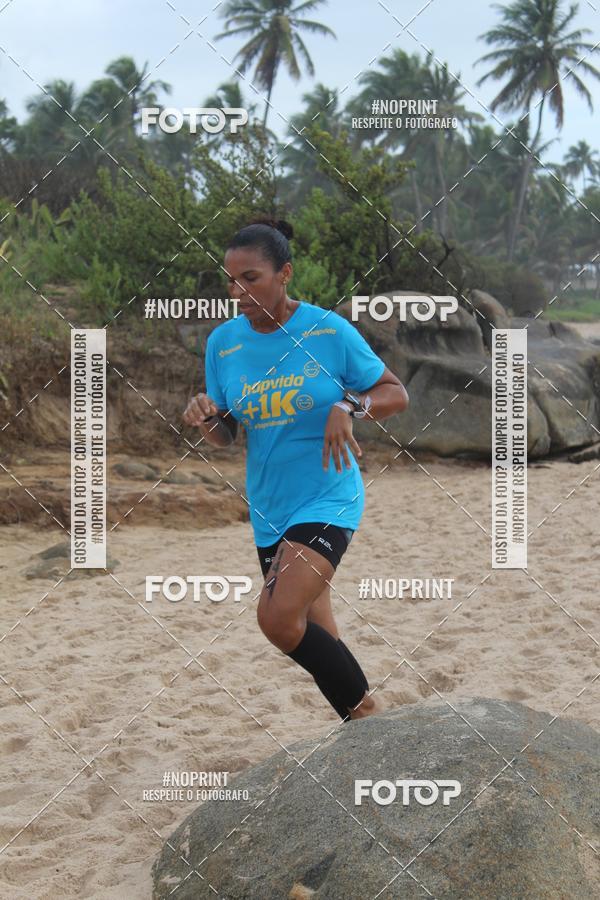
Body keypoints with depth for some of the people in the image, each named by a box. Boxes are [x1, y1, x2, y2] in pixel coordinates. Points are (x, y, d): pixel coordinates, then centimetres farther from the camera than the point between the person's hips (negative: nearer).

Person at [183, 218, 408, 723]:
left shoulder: (329, 330, -10)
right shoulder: (223, 341, 0)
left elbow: (396, 395, -2)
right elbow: (227, 437, 7)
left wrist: (349, 406, -21)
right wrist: (207, 418, -16)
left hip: (327, 498, -5)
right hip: (269, 509, 5)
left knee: (277, 617, -22)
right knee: (317, 637, 14)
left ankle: (365, 709, -2)